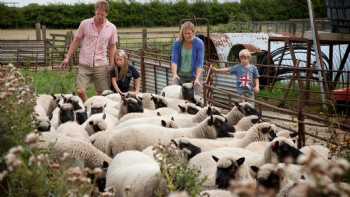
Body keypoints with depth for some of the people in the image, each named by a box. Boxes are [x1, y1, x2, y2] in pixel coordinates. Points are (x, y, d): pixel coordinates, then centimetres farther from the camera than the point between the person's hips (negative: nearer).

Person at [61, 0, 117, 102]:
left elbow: (112, 47, 10)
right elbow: (76, 41, 7)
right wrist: (67, 57, 5)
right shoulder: (85, 24, 0)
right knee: (80, 91, -12)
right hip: (84, 65, -1)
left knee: (102, 94, 2)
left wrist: (112, 66, 5)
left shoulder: (112, 28, 2)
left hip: (101, 66, 1)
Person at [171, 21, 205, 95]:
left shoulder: (199, 43, -10)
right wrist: (174, 74, -28)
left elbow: (200, 63, -15)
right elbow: (174, 60, -11)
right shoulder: (177, 43, -5)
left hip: (193, 76, -2)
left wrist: (197, 79, -27)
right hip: (180, 76, 2)